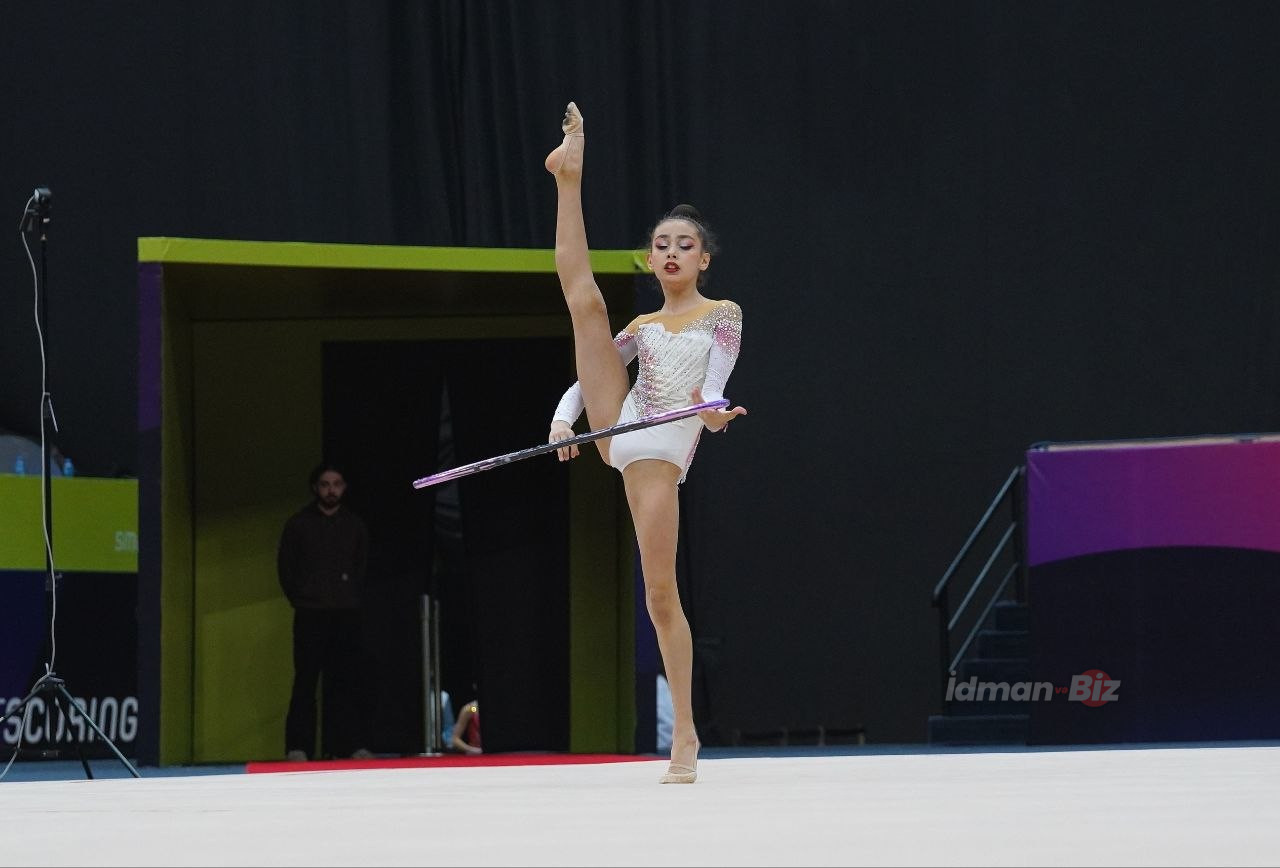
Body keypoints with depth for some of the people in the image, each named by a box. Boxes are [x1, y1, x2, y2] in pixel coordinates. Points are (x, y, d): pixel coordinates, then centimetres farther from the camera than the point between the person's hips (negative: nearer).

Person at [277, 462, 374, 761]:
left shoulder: (355, 525, 12)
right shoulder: (298, 524, 5)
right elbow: (286, 567, 7)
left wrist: (352, 599, 8)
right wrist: (301, 600, 3)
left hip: (346, 616, 3)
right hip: (310, 616, -2)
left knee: (346, 681, -1)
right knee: (305, 682, -7)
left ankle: (350, 744, 0)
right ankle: (298, 747, -10)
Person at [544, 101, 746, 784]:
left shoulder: (723, 316, 8)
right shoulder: (642, 328, 20)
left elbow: (714, 382, -9)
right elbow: (587, 375, 13)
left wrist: (709, 406, -31)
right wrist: (565, 416, -7)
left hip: (660, 455, -4)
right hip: (616, 431, 4)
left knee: (661, 593, -8)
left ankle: (685, 736, -1)